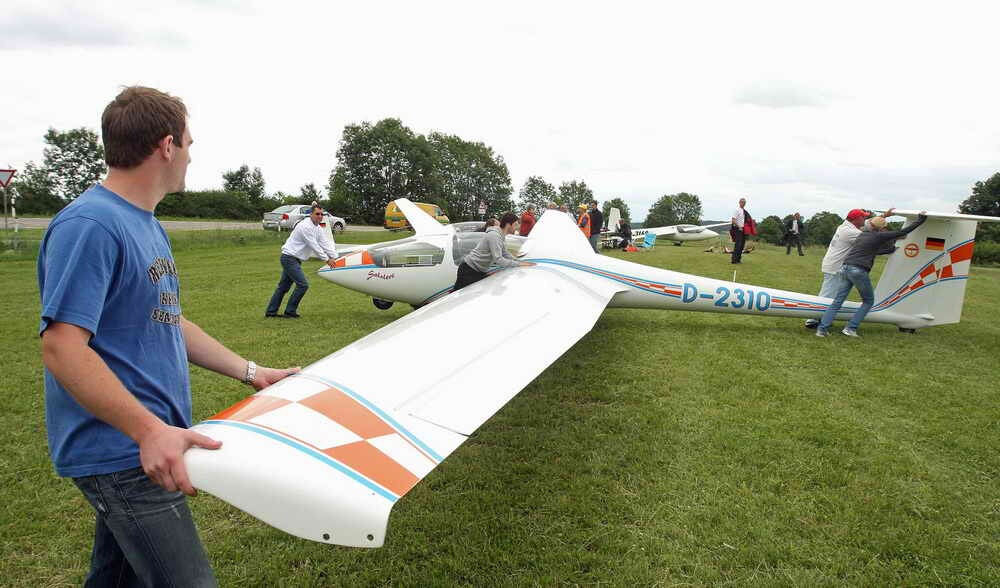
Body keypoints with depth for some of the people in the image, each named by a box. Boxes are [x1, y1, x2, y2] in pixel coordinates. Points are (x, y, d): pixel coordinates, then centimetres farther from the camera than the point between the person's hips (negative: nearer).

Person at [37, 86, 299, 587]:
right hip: (123, 451, -10)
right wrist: (150, 429, -31)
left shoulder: (147, 225, 14)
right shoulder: (90, 225, -17)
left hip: (135, 447, 10)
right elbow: (61, 348, -24)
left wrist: (252, 373, 17)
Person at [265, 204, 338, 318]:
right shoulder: (306, 226, -20)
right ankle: (290, 312, -3)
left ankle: (270, 311, 21)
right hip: (289, 258, -10)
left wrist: (334, 258, -5)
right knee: (303, 284, -13)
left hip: (295, 260, 10)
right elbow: (314, 246, -20)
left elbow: (326, 243, 6)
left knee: (283, 286, 14)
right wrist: (327, 260, -16)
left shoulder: (318, 228, 10)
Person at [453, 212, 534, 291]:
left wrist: (522, 262, 2)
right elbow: (498, 260, -29)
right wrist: (519, 264, -24)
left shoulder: (502, 237, 10)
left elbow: (506, 256, 15)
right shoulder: (494, 235, -23)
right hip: (469, 270, -10)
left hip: (480, 272, 10)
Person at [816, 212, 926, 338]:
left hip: (846, 269, 6)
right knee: (868, 301, 14)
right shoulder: (879, 236, 0)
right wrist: (920, 221, 18)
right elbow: (903, 232, 5)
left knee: (837, 301, 6)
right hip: (858, 271, -6)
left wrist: (893, 249, 45)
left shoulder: (862, 235, 20)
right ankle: (850, 328, 4)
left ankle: (822, 329, -2)